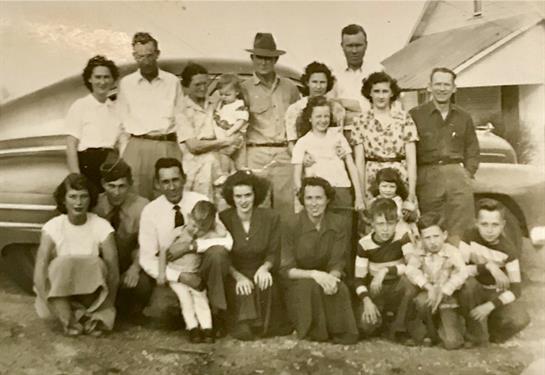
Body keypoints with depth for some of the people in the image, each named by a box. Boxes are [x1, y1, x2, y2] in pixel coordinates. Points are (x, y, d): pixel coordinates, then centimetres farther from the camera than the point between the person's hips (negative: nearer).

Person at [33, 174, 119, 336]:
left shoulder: (101, 226, -8)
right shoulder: (53, 227, -8)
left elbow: (113, 268, -13)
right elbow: (40, 268, -16)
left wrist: (107, 309, -19)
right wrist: (46, 300, -29)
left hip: (90, 294, 0)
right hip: (57, 294, 0)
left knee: (96, 264, -30)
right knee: (63, 264, -30)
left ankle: (91, 316, -17)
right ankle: (67, 320, -21)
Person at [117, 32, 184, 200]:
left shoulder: (173, 81, 11)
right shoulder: (126, 83, 11)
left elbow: (180, 116, 12)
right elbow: (124, 120, 11)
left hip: (168, 146, 0)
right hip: (137, 146, 0)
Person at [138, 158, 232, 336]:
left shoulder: (201, 202, -8)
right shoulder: (150, 211, -6)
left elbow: (226, 240, -16)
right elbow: (147, 260, -9)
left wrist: (190, 246, -27)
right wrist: (180, 276, -22)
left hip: (202, 269, -1)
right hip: (172, 275, 1)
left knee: (217, 252, -32)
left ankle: (217, 315, -14)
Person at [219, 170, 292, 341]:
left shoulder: (271, 217, -3)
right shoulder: (223, 219, -7)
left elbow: (273, 254, 1)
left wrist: (264, 268, -22)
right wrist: (238, 276, -22)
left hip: (261, 273, 1)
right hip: (234, 276, -1)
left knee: (267, 287, -30)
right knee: (244, 293, -30)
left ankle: (262, 325, -4)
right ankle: (245, 326, -4)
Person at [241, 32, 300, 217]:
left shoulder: (289, 87, 14)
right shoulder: (244, 89, 5)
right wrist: (242, 166, -6)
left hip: (285, 155, 3)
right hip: (257, 155, -2)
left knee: (287, 209, 2)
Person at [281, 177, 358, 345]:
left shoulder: (337, 224, -5)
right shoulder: (293, 224, -12)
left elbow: (338, 264, -5)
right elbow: (285, 269, -12)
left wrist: (332, 277, -30)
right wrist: (313, 274, -29)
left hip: (326, 278, 2)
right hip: (297, 281, -1)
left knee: (340, 289, -30)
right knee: (309, 286, -34)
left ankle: (340, 333, -10)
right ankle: (313, 332, -13)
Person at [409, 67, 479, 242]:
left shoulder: (463, 117, 16)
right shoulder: (415, 115, 4)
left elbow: (472, 151, 20)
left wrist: (467, 174, 7)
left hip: (457, 174, 3)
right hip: (427, 177, -2)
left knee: (461, 233, -4)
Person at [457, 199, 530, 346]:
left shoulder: (508, 249, -15)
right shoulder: (470, 237, -15)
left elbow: (516, 289, -18)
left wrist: (489, 306, -30)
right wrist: (487, 266, -36)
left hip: (497, 294, 0)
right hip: (475, 292, 0)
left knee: (520, 320, -28)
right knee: (466, 282, -35)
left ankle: (489, 330, 6)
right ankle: (477, 336, -15)